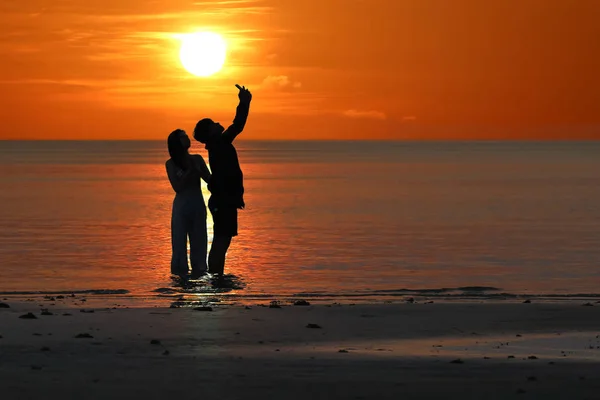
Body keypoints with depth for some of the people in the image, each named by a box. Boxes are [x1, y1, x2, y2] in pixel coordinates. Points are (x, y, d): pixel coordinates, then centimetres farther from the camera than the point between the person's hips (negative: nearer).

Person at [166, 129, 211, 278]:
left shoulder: (197, 159, 4)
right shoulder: (171, 164, -4)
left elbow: (210, 179, 3)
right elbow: (177, 187, -11)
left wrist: (197, 170, -13)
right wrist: (190, 171, -16)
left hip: (198, 206, 3)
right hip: (181, 206, -3)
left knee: (199, 240, 5)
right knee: (180, 241, -1)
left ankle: (198, 269, 13)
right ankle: (180, 270, 5)